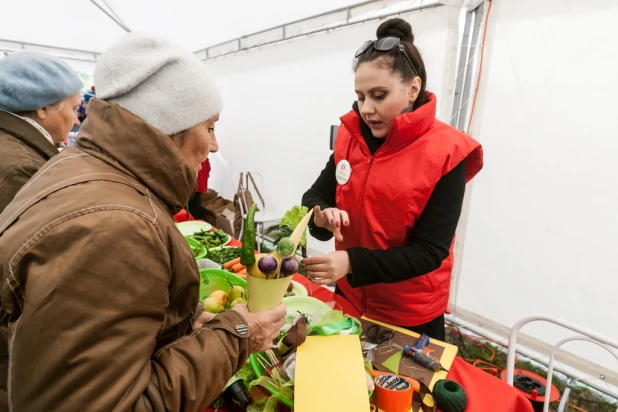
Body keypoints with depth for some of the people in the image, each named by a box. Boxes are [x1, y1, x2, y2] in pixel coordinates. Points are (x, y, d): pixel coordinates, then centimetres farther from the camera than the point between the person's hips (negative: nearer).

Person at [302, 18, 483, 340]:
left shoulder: (445, 155, -20)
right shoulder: (351, 136, -5)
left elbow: (429, 252, -21)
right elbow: (314, 196, -1)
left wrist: (351, 262, -32)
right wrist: (322, 216, -24)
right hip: (350, 296, 5)